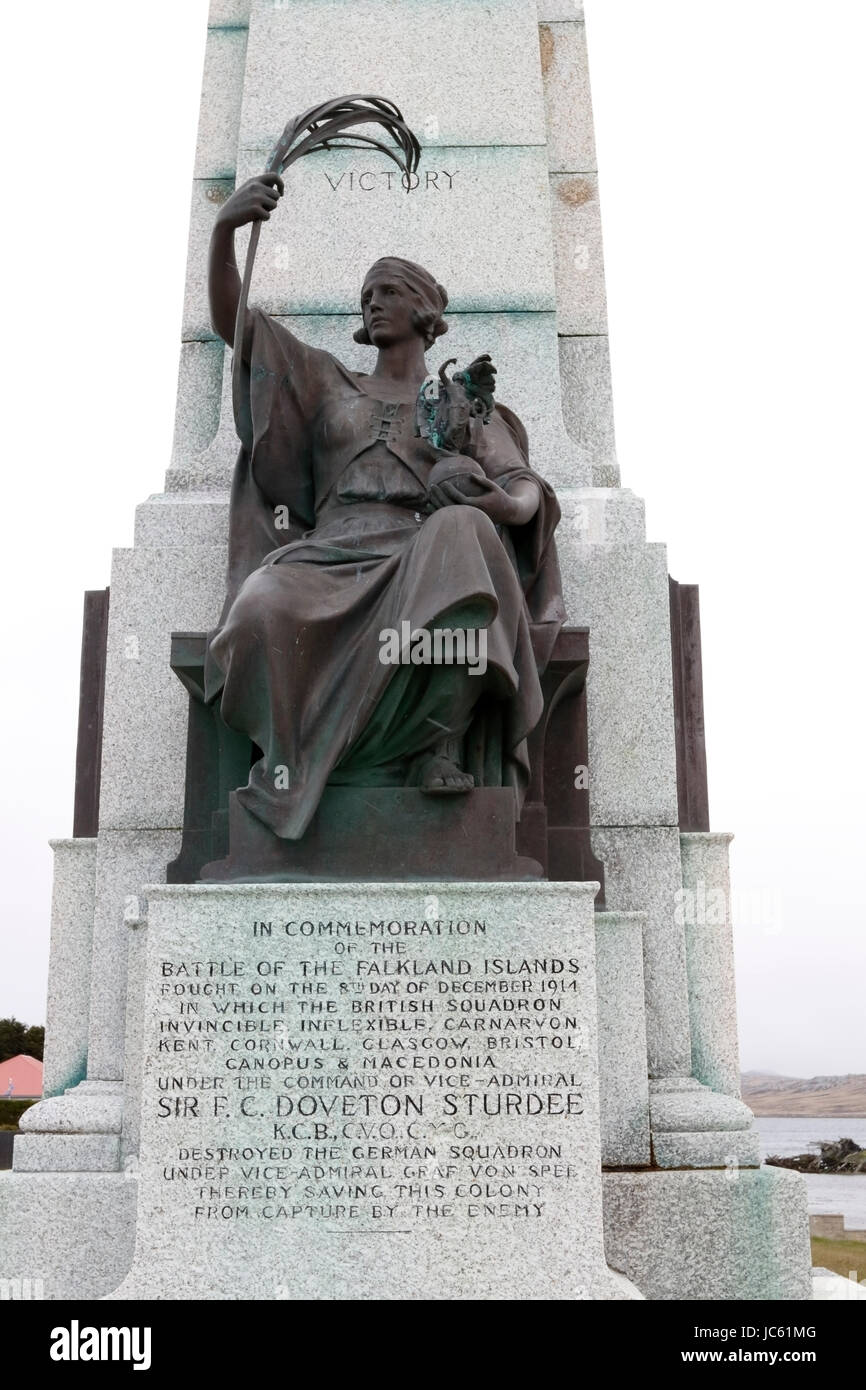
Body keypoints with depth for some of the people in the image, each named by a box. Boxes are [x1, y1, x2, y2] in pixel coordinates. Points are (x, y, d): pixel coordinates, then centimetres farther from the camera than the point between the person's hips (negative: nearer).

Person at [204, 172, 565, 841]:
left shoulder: (466, 404, 24)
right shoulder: (328, 382, 29)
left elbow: (529, 493, 8)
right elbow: (230, 319, 19)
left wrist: (499, 502, -19)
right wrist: (224, 231, -2)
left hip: (424, 566, -1)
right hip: (330, 562, 1)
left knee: (461, 531, -39)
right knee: (263, 607, -35)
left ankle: (440, 745, -36)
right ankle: (295, 766, -17)